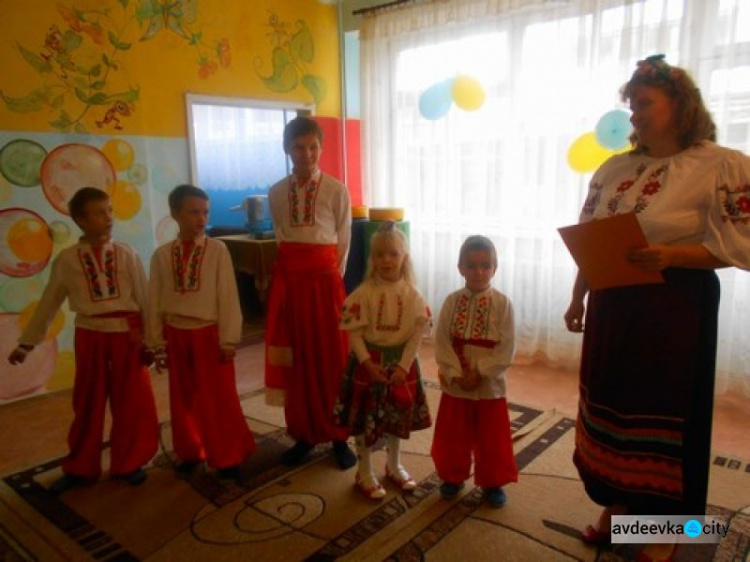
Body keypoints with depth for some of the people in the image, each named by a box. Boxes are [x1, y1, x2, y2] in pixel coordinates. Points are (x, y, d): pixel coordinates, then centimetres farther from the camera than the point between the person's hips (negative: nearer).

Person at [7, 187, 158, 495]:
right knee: (87, 403, 14)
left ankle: (128, 462, 29)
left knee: (132, 402, 9)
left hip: (128, 335, 0)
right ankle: (80, 468, 33)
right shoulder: (66, 260, -1)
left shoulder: (127, 254, -2)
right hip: (90, 337, 1)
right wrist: (26, 342, 11)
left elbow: (144, 298, -1)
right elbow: (48, 304, 7)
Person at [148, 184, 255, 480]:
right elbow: (155, 301, 5)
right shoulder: (162, 255, 1)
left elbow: (228, 297, -7)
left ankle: (227, 457, 20)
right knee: (183, 399, 15)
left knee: (220, 400, 4)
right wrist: (157, 344, 6)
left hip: (210, 333, -3)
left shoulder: (217, 250, -8)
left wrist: (228, 339, -8)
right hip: (177, 335, 3)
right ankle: (190, 452, 33)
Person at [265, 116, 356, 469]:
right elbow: (281, 238, 11)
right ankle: (304, 435, 23)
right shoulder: (277, 193, 6)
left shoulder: (337, 191, -3)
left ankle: (339, 437, 17)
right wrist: (294, 270, 4)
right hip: (289, 279, 3)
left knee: (332, 357, 3)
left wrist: (332, 278, 1)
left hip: (325, 279, -3)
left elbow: (343, 242, 1)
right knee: (295, 358, 8)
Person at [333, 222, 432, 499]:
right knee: (364, 418, 7)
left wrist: (403, 366, -12)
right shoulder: (364, 293, -12)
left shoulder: (412, 294, -6)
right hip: (368, 362, -2)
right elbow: (354, 332, -11)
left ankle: (394, 466, 39)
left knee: (399, 416, 17)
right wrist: (367, 362, -19)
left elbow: (417, 334, -6)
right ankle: (365, 473, 25)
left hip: (401, 362, 3)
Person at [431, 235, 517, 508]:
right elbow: (441, 343, -6)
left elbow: (506, 349, -12)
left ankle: (492, 482, 31)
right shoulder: (452, 301, -4)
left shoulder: (502, 303, -9)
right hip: (455, 385, 2)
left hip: (490, 385, -1)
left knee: (492, 439, 11)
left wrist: (480, 373, -17)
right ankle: (453, 476, 36)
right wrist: (455, 373, -15)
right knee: (453, 436, 15)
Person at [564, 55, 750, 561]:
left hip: (675, 310, -5)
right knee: (611, 404, 13)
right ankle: (617, 506, 34)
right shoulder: (614, 169, 8)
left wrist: (669, 255, -26)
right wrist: (578, 299, 6)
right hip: (613, 307, 6)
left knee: (666, 414, 6)